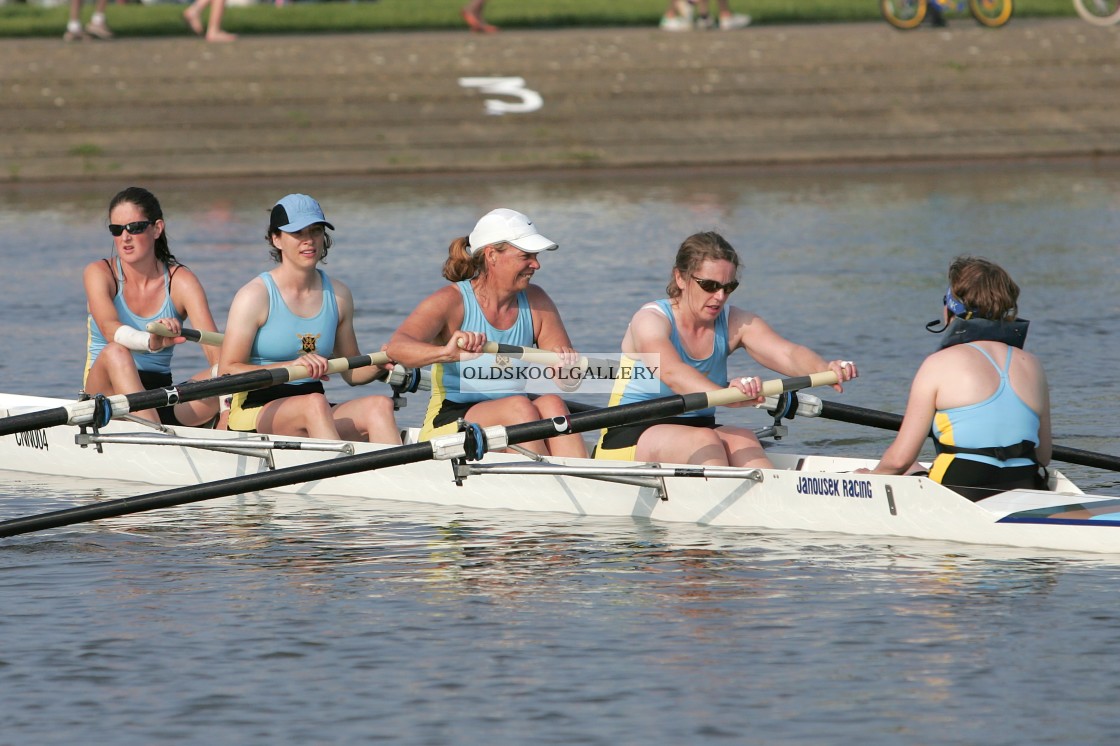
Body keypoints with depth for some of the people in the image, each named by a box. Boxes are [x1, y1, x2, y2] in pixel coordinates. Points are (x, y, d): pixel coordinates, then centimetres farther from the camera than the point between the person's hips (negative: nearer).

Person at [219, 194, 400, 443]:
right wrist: (290, 367, -25)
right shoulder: (255, 296, -5)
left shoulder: (338, 295, 12)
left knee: (380, 405, -24)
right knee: (315, 404, -36)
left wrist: (380, 367, -4)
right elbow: (227, 371, -13)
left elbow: (351, 371, 20)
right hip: (254, 412, -5)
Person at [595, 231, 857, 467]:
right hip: (629, 438, -4)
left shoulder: (736, 323, 2)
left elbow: (787, 354, -15)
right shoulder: (651, 319, -13)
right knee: (704, 440, -33)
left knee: (741, 440, -28)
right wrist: (725, 394, -55)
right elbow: (672, 372, -35)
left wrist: (825, 370, -40)